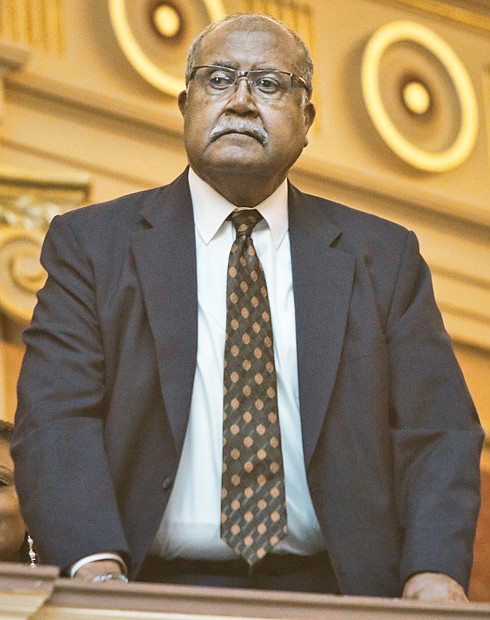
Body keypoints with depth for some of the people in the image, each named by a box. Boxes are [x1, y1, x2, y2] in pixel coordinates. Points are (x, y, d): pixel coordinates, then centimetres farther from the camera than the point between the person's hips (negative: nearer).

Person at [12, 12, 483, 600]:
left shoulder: (383, 256, 16)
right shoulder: (91, 244, 11)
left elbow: (438, 433, 10)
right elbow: (56, 420, 1)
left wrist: (435, 573, -10)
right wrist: (96, 568, -18)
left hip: (334, 592, 2)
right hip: (156, 591, -2)